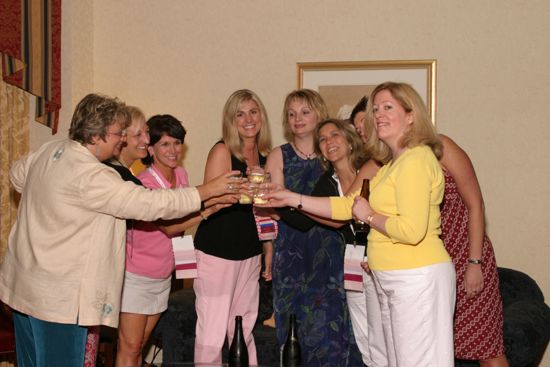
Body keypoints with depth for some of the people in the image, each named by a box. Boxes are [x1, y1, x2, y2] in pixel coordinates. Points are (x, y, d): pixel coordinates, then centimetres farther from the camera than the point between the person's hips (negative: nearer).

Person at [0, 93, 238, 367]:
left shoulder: (50, 150, 4)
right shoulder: (91, 176, -24)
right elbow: (150, 204, -24)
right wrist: (209, 190, -18)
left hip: (23, 283, 10)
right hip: (56, 295, -10)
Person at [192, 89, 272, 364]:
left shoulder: (264, 155, 10)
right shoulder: (222, 151, -9)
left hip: (250, 250, 6)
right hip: (218, 250, -6)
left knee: (244, 326, 15)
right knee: (213, 329, -5)